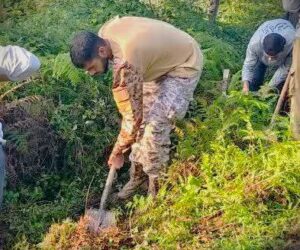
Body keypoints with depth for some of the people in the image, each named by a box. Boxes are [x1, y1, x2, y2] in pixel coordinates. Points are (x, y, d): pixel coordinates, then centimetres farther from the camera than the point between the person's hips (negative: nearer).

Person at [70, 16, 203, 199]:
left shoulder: (127, 64, -37)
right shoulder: (104, 33, -13)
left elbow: (133, 115, -28)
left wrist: (117, 153, -15)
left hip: (184, 64, -8)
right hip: (160, 59, 9)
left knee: (155, 128, -13)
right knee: (142, 119, 6)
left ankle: (156, 186, 5)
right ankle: (138, 174, 22)